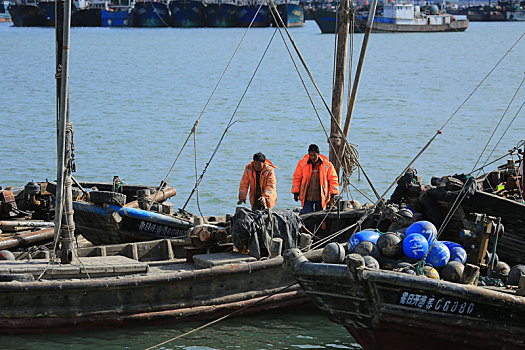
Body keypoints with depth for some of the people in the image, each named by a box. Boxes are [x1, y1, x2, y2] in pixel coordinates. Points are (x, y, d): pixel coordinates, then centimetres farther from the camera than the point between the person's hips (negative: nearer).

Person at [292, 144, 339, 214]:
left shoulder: (327, 164, -4)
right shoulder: (302, 163, -1)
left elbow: (333, 179, 2)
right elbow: (297, 178, 6)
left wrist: (333, 195, -1)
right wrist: (296, 193, 5)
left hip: (321, 197, 0)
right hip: (307, 197, 0)